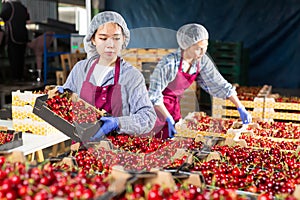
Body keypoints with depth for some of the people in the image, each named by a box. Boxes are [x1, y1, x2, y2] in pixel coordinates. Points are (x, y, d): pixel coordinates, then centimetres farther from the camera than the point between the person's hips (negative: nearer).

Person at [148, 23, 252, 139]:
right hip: (158, 107, -5)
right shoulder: (169, 63, -28)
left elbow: (220, 84, -5)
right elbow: (154, 95, -23)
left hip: (175, 106, 6)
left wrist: (241, 108, -8)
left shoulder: (202, 61, -11)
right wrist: (169, 119, -25)